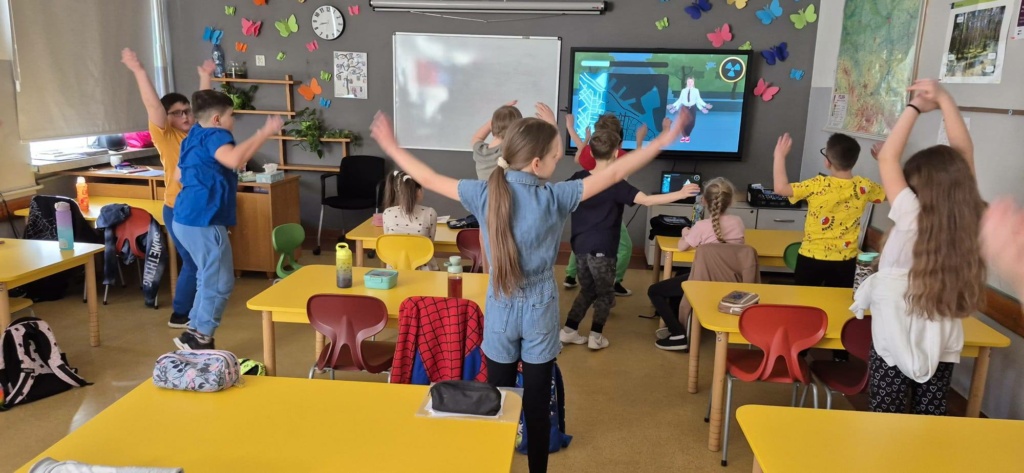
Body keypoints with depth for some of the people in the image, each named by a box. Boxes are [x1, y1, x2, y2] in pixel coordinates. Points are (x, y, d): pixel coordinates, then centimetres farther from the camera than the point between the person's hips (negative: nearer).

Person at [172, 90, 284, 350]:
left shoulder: (195, 135, 17)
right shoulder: (214, 135, -12)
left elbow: (180, 177, 29)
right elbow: (234, 159, -35)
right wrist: (265, 133, -30)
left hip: (187, 218, 10)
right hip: (203, 222, -10)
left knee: (208, 280, 21)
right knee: (220, 283, 0)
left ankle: (195, 334, 27)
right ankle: (198, 338, 5)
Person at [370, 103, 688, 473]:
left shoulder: (485, 194, -10)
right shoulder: (555, 197, -16)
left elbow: (430, 179, -2)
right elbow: (614, 173, -13)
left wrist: (391, 146, 11)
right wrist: (664, 140, -7)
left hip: (501, 311, 2)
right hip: (540, 312, -2)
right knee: (537, 404, 11)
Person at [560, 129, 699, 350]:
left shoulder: (578, 178, 1)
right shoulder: (616, 184, -14)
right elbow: (647, 200, -21)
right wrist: (681, 193, -17)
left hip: (580, 246, 6)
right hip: (601, 248, -6)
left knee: (587, 290, 20)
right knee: (605, 294, 11)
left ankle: (568, 330, 20)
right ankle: (596, 336, 9)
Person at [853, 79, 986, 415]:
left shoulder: (913, 218, -16)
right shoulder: (970, 220, -2)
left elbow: (887, 157, -12)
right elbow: (963, 152, 5)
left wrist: (915, 107, -6)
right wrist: (943, 99, 2)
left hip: (898, 340, -6)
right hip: (942, 345, 6)